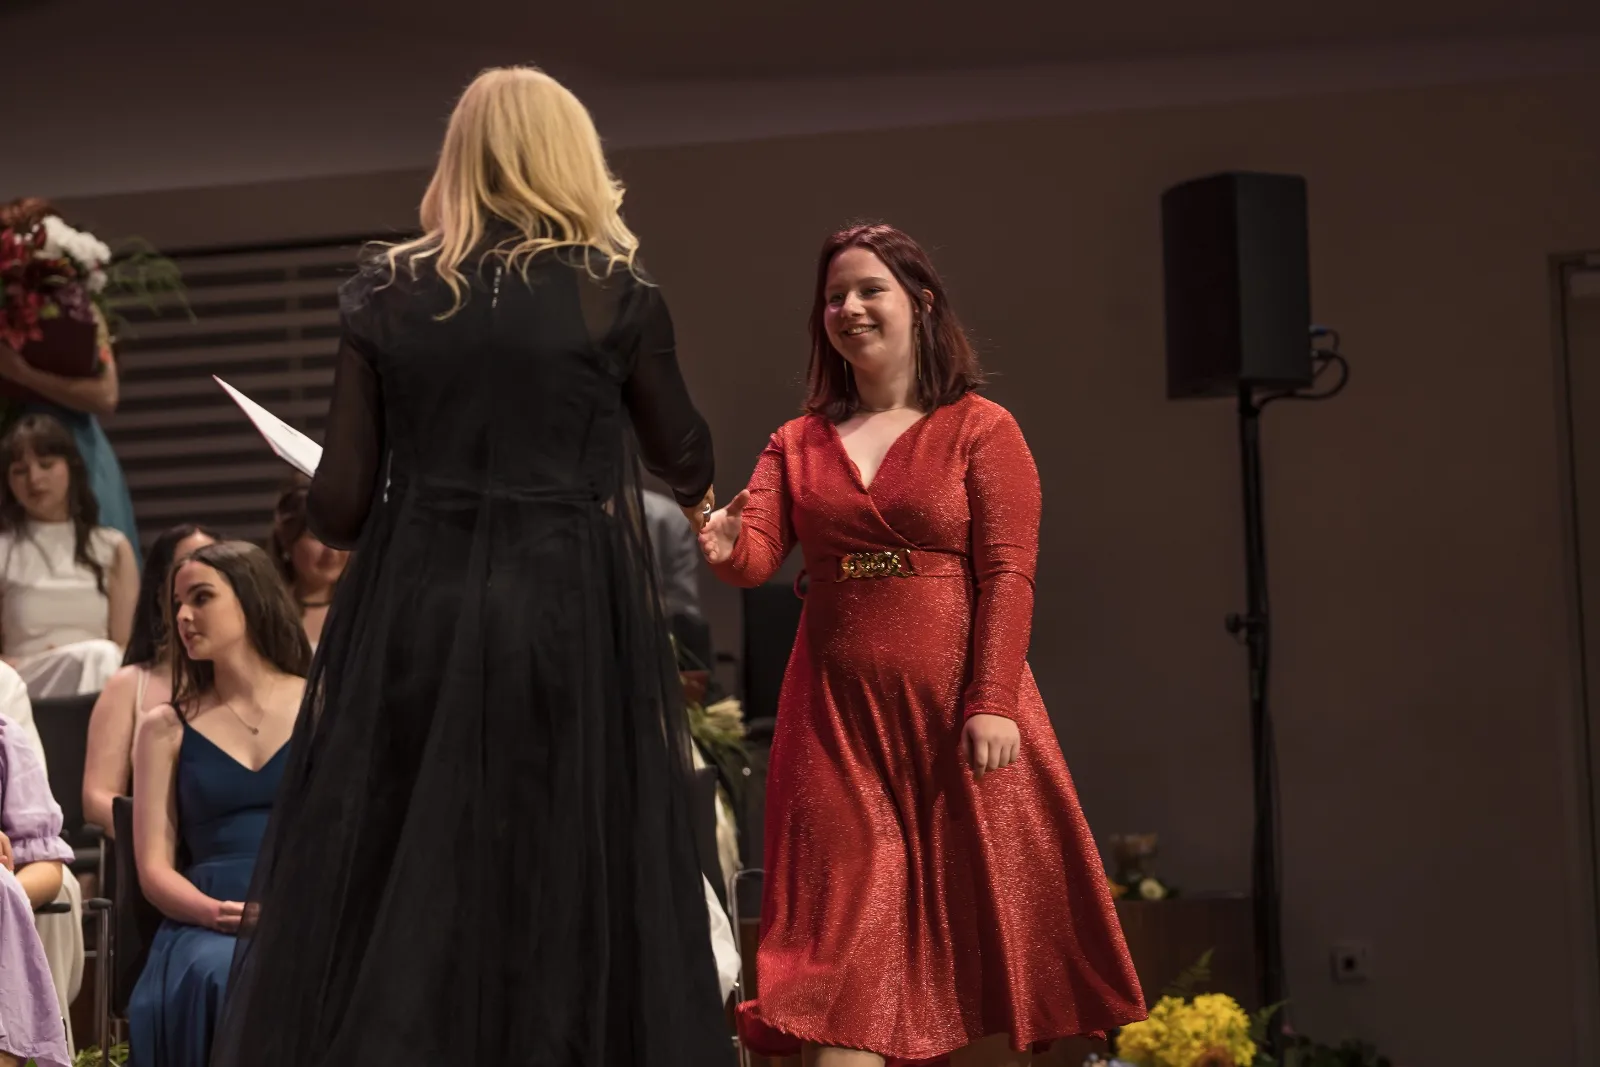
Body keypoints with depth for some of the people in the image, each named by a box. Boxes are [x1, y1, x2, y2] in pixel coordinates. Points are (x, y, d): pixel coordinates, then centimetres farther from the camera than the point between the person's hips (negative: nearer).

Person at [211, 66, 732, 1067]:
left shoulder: (386, 296, 5)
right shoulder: (617, 291, 2)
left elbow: (339, 507, 2)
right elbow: (684, 457, 17)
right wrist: (698, 495, 40)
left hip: (411, 617, 2)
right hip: (569, 619, -2)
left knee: (385, 896, 7)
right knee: (564, 890, 5)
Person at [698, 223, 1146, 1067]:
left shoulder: (980, 430, 3)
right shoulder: (798, 443, 14)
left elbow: (1007, 575, -5)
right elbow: (758, 554, 0)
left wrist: (993, 703, -15)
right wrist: (726, 545, -24)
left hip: (953, 705, -3)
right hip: (837, 713, 3)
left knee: (970, 918, 1)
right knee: (845, 929, -3)